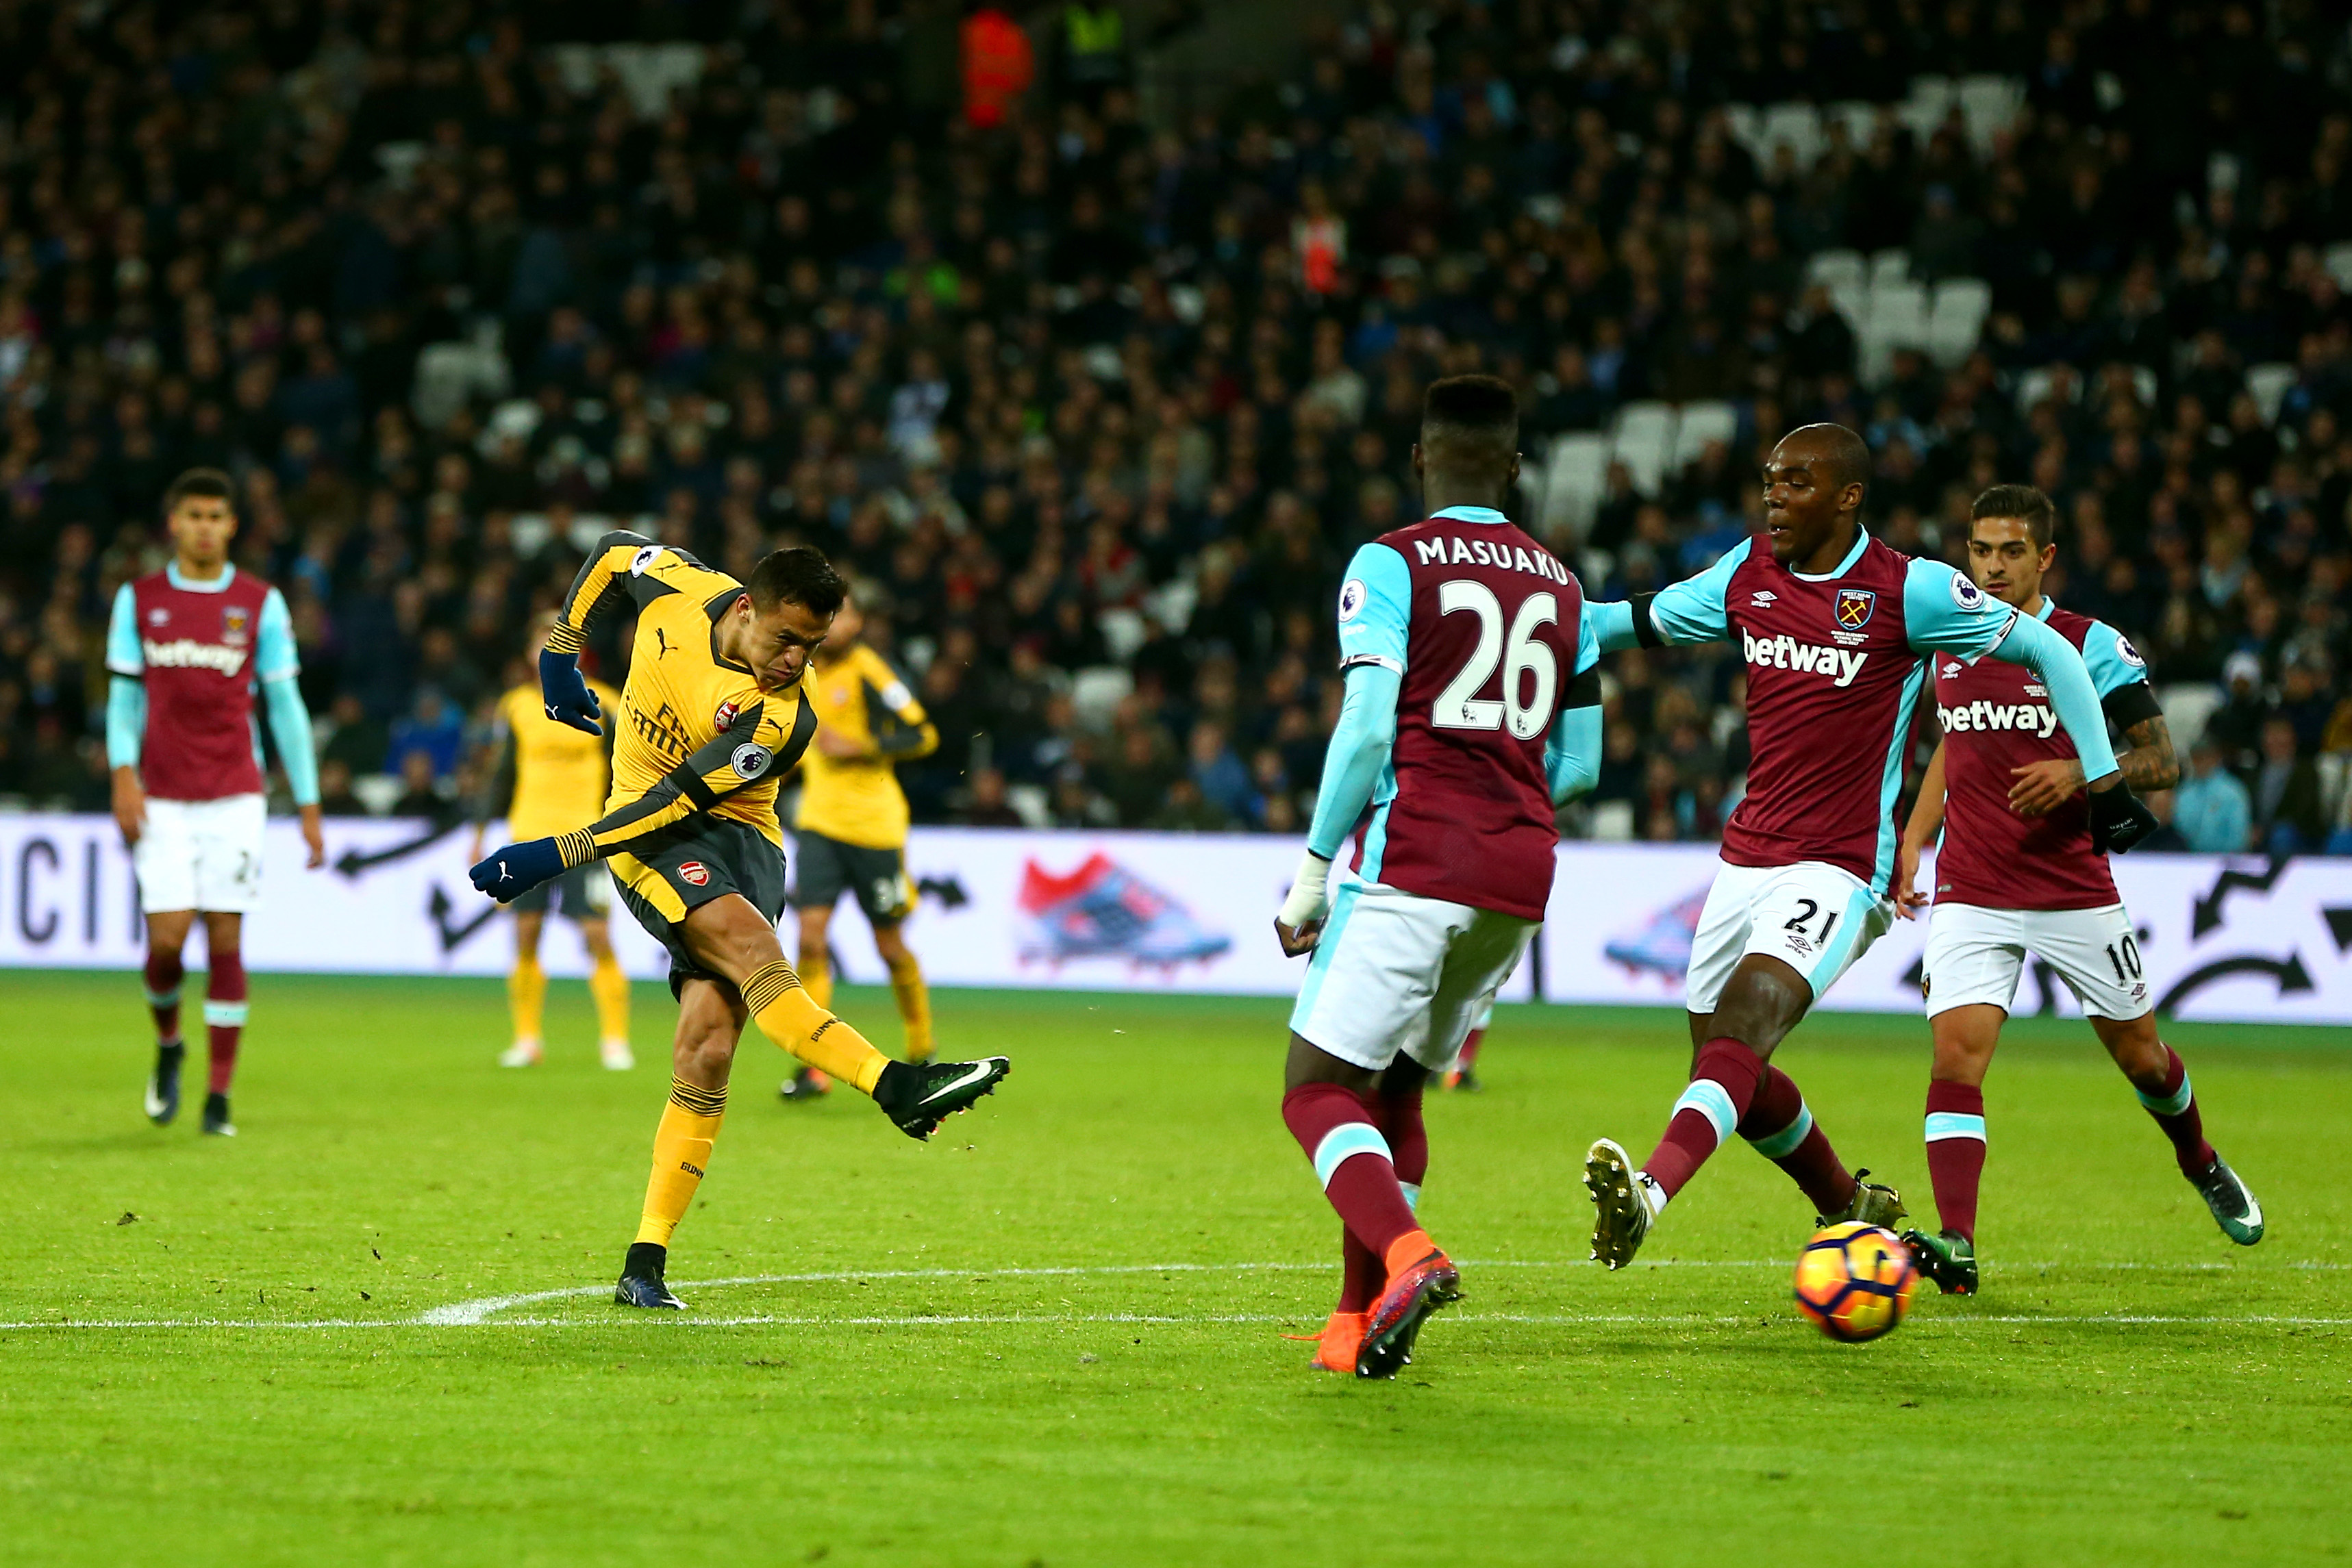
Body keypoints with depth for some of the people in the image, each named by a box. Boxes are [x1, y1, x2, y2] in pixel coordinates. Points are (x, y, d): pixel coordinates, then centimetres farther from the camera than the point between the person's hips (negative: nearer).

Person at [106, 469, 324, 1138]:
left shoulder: (260, 603, 4)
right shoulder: (138, 599, 7)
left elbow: (285, 706, 6)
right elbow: (124, 697, 9)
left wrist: (309, 807, 4)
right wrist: (123, 773, -8)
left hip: (235, 797, 0)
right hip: (163, 801, 0)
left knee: (225, 942, -4)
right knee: (166, 938, -9)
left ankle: (219, 1099, 1)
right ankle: (168, 1046, 21)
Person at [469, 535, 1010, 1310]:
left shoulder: (781, 720, -19)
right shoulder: (681, 590, -10)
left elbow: (682, 800, -20)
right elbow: (615, 550, 12)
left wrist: (558, 855, -21)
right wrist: (560, 652, 13)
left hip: (736, 832, -1)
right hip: (646, 839, 1)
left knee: (708, 1050, -15)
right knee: (743, 938, -30)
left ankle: (644, 1267, -10)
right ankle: (895, 1086, -47)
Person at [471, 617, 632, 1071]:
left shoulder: (603, 707, 0)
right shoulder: (517, 707, 9)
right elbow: (502, 776, 17)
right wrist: (480, 832, 13)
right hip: (529, 832, 3)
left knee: (597, 936, -9)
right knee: (526, 938, -1)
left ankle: (615, 1040, 0)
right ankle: (527, 1039, 9)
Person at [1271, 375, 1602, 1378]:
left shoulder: (1392, 565, -2)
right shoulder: (1561, 587, 16)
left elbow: (1367, 728, -12)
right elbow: (1580, 763, 18)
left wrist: (1314, 867, -5)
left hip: (1414, 857, -6)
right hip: (1520, 877, 6)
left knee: (1318, 1089, -6)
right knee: (1395, 1090, 17)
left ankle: (1408, 1256, -30)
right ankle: (1360, 1320, 11)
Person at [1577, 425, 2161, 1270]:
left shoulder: (1907, 591, -10)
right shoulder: (1747, 575, 7)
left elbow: (2049, 652, -1)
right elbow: (1642, 621, 23)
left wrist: (2102, 781, 1)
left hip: (1838, 869, -7)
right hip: (1747, 855, 7)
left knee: (1742, 1028, -27)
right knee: (1729, 1071, 11)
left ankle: (1647, 1195, -47)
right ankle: (1850, 1205, 35)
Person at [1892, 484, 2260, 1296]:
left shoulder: (2092, 646, -7)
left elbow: (2163, 762, -6)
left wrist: (2078, 775, -23)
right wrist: (1912, 842, 15)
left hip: (2076, 895, -2)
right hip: (1970, 895, 2)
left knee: (2142, 1057, 12)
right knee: (1955, 1055, -18)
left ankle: (2203, 1166, 43)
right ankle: (1955, 1245, -24)